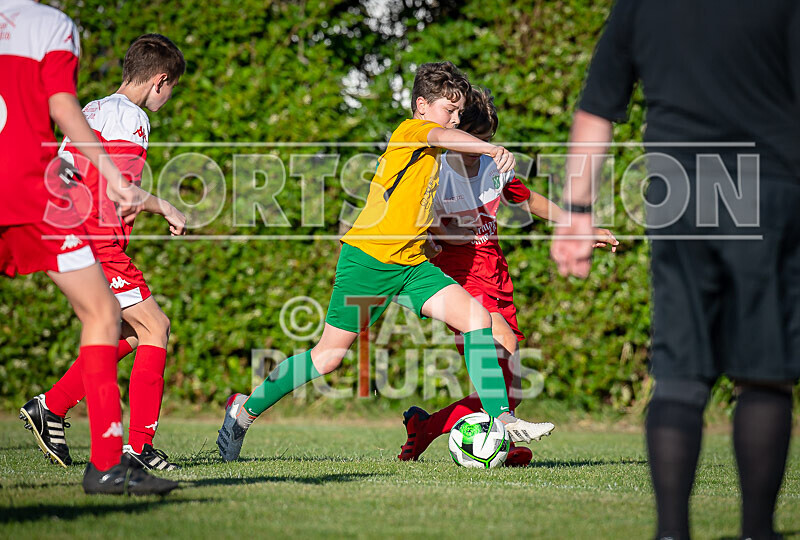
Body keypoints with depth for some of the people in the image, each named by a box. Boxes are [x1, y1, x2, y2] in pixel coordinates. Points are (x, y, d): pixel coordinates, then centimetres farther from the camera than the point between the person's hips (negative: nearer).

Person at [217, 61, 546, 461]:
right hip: (368, 258, -8)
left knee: (476, 316, -11)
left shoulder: (430, 152, 18)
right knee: (330, 354, -4)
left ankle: (499, 416, -11)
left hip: (410, 263, 8)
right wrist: (490, 148, -47)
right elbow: (444, 136, -32)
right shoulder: (411, 130, -9)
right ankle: (245, 409, 13)